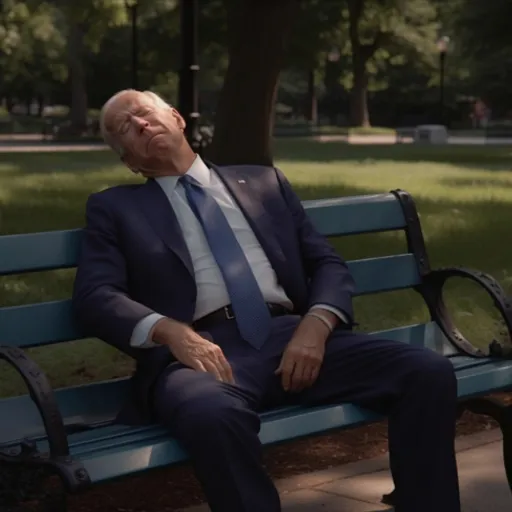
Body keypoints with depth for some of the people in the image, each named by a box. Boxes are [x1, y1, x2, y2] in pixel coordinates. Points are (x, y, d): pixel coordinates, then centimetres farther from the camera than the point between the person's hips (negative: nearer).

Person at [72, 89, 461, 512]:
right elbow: (95, 296, 4)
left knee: (428, 372, -21)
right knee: (214, 414, -41)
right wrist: (170, 331, -16)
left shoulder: (263, 181, 25)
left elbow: (328, 263, 18)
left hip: (292, 335, 3)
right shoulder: (114, 207, 19)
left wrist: (316, 324, -5)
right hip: (201, 348, -3)